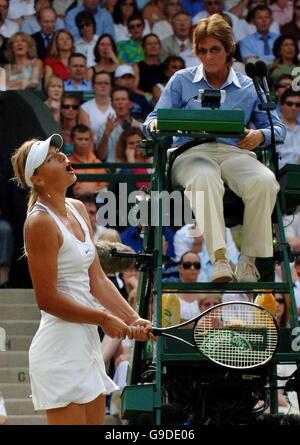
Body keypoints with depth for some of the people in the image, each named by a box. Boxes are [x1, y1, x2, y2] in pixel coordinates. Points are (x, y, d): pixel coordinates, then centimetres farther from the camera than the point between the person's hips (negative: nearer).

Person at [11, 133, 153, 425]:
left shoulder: (78, 210, 10)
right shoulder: (40, 222, -15)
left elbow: (96, 279, 11)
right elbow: (47, 299, -17)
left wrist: (133, 319, 1)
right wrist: (105, 319, -11)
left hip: (86, 344, 9)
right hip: (61, 349, -9)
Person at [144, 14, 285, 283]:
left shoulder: (248, 87, 20)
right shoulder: (182, 81, 18)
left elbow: (277, 127, 15)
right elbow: (154, 120, 13)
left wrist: (260, 136, -10)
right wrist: (155, 125, -14)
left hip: (236, 152, 1)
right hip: (192, 152, -1)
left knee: (265, 181, -34)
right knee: (204, 178, -41)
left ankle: (250, 259, -27)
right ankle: (219, 259, -48)